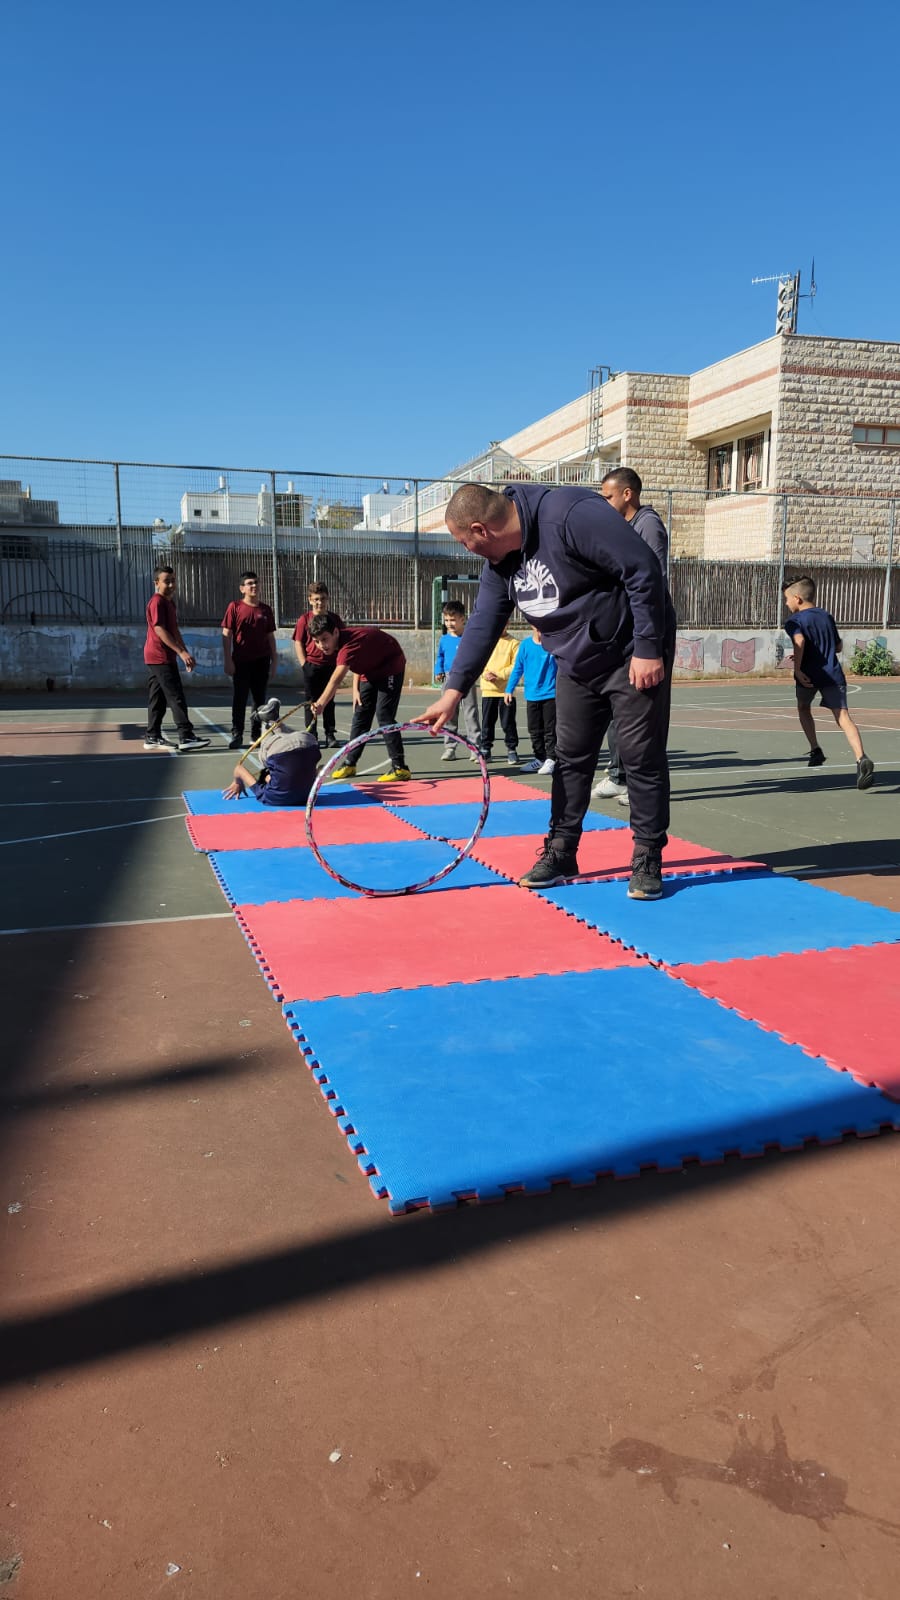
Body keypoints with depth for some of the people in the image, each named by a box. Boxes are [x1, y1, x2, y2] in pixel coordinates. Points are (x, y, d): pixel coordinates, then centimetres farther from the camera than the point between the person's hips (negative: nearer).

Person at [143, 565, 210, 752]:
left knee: (157, 699, 10)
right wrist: (181, 652, -24)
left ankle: (153, 738, 13)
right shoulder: (157, 602, -13)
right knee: (176, 698, -11)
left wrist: (185, 652, 18)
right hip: (161, 657, -10)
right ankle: (186, 737, -12)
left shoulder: (169, 602, 18)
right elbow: (159, 630, -20)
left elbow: (174, 630, 24)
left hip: (155, 658, 10)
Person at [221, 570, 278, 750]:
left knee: (260, 699, 8)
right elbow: (226, 634, -3)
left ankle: (256, 735, 19)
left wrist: (274, 659, 10)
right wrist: (227, 660, -8)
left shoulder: (266, 610, 8)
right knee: (239, 699, 0)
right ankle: (236, 735, 6)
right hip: (241, 661, -3)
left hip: (261, 661, 3)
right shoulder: (235, 607, -2)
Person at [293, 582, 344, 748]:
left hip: (330, 665, 2)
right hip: (312, 665, -2)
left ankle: (330, 735, 15)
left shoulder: (334, 618, 5)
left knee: (329, 702, 8)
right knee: (312, 702, 5)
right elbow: (298, 643, -2)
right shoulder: (305, 619, -2)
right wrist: (304, 664, -10)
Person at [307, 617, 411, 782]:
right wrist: (356, 688, -5)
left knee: (384, 716, -17)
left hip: (390, 666, -9)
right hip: (370, 670, 9)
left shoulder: (348, 645, -38)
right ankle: (350, 764, 16)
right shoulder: (335, 645, -10)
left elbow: (336, 679, -53)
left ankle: (400, 768, -13)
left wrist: (321, 703, -67)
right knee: (360, 715, 8)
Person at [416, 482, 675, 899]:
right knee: (570, 760, 10)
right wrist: (453, 690, -1)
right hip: (576, 666, 8)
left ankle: (648, 860, 8)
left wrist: (647, 648, -25)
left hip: (635, 660, -8)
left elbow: (643, 570, -27)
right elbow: (482, 625, 5)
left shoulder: (571, 515, -26)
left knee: (642, 759, -3)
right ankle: (560, 853, 21)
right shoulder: (499, 563, 0)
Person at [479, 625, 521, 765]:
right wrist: (485, 673, -11)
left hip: (506, 690, -3)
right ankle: (485, 750, 17)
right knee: (487, 722, 8)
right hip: (488, 689, 3)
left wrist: (500, 674, -16)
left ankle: (512, 750, 12)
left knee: (508, 723, 2)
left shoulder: (513, 643, -1)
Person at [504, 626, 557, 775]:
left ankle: (550, 760, 5)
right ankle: (539, 758, 22)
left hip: (550, 695, -3)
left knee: (550, 730, 0)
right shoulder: (525, 644, 1)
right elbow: (517, 668, 7)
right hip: (531, 695, 3)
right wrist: (509, 690, 6)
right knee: (534, 731, 11)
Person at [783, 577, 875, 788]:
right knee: (843, 716, -8)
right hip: (833, 674, 3)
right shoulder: (828, 617, 17)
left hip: (809, 675, -3)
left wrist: (797, 668, -18)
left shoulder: (795, 620, -1)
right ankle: (861, 759, -28)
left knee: (803, 708, 27)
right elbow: (839, 647, 23)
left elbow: (799, 641, -22)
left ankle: (816, 750, 21)